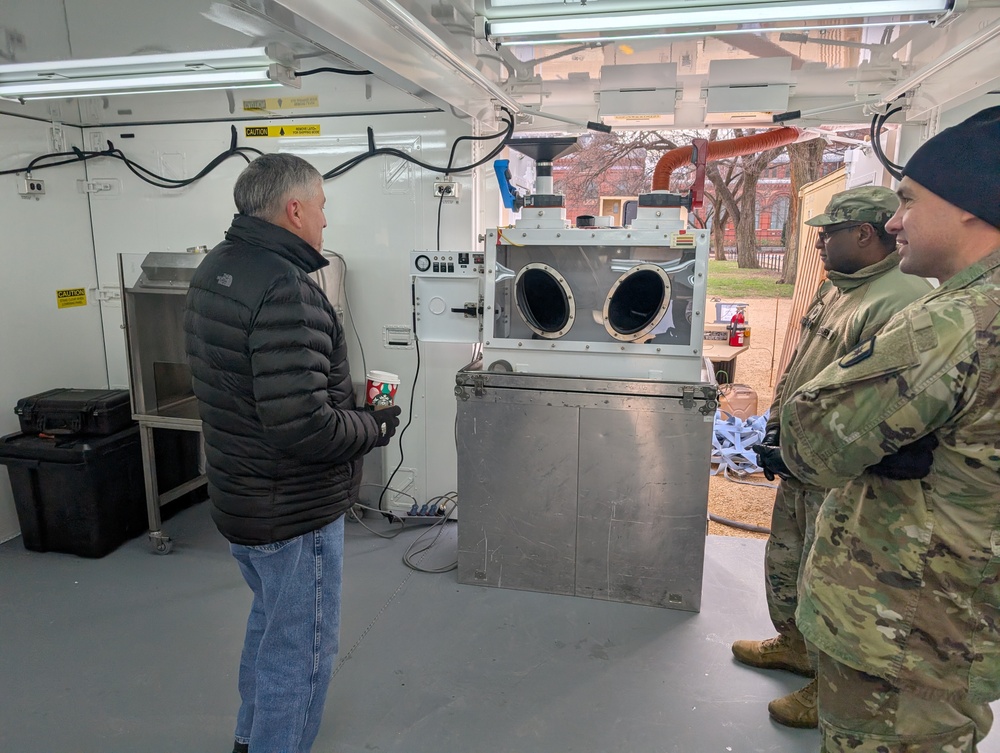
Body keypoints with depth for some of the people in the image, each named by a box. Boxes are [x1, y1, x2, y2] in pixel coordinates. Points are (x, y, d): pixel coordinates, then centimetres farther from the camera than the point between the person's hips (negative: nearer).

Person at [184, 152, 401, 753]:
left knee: (272, 622, 29)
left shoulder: (214, 270, 4)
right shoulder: (285, 291, -27)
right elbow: (305, 429, -32)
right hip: (294, 513, -10)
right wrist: (375, 428, -13)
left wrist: (345, 401, 9)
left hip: (240, 496, 10)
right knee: (301, 650, 10)